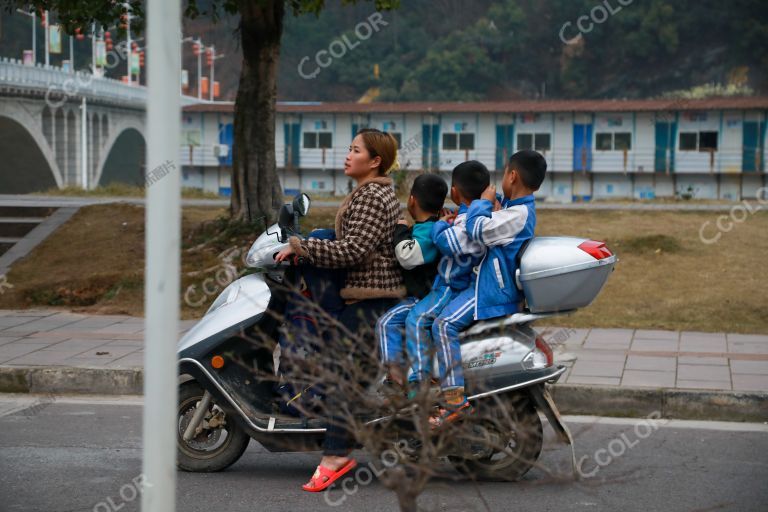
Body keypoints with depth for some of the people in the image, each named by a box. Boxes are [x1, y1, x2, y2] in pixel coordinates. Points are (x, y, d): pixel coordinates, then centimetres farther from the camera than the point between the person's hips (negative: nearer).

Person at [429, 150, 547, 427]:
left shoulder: (519, 213, -19)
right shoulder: (520, 208, 14)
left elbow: (479, 230, -24)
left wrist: (484, 202, -7)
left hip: (494, 289, -11)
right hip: (496, 285, 11)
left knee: (445, 324, -24)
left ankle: (457, 399, -28)